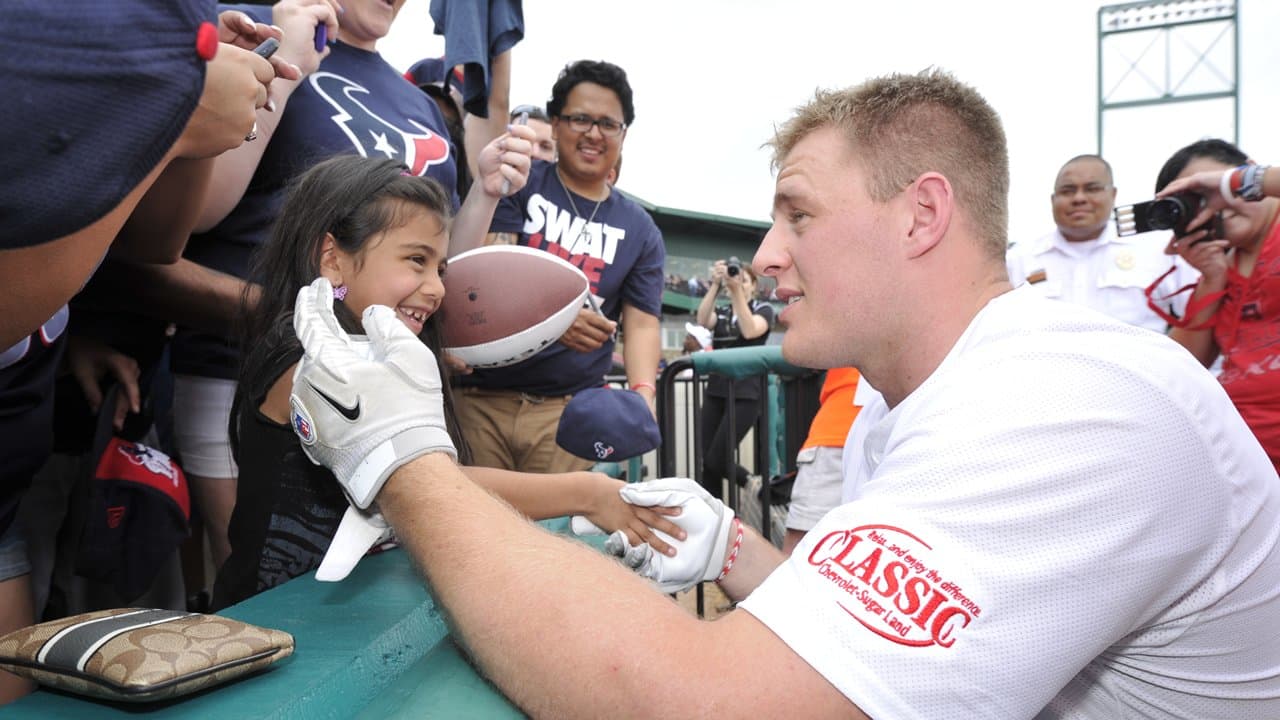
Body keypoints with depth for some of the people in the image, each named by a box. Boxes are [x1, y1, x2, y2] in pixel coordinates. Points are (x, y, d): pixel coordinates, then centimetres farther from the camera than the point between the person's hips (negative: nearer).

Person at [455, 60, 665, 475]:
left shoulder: (640, 231, 11)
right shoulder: (519, 185, 4)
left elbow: (642, 324, 5)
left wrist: (642, 392, -15)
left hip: (570, 410, 2)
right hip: (480, 397, -1)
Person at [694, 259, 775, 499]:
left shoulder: (763, 309, 4)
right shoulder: (721, 311, 15)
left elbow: (750, 331, -19)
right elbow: (703, 321, -10)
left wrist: (736, 290, -26)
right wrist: (716, 284, -20)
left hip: (745, 394, -5)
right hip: (715, 391, 5)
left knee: (716, 459, -11)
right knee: (707, 460, 2)